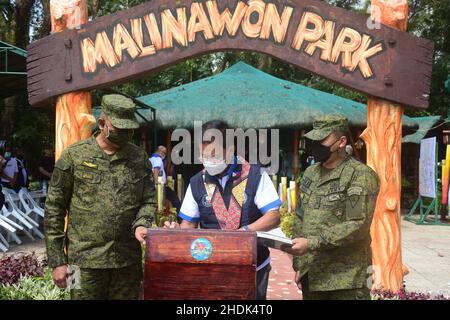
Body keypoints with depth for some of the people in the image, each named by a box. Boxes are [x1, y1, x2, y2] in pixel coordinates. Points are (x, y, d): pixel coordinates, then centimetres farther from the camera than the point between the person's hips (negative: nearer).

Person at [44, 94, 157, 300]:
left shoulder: (139, 158, 6)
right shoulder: (74, 156, -2)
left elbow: (148, 200, 12)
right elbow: (54, 209, 0)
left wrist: (141, 224, -10)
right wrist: (57, 260, -2)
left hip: (129, 262, 3)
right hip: (85, 261, -2)